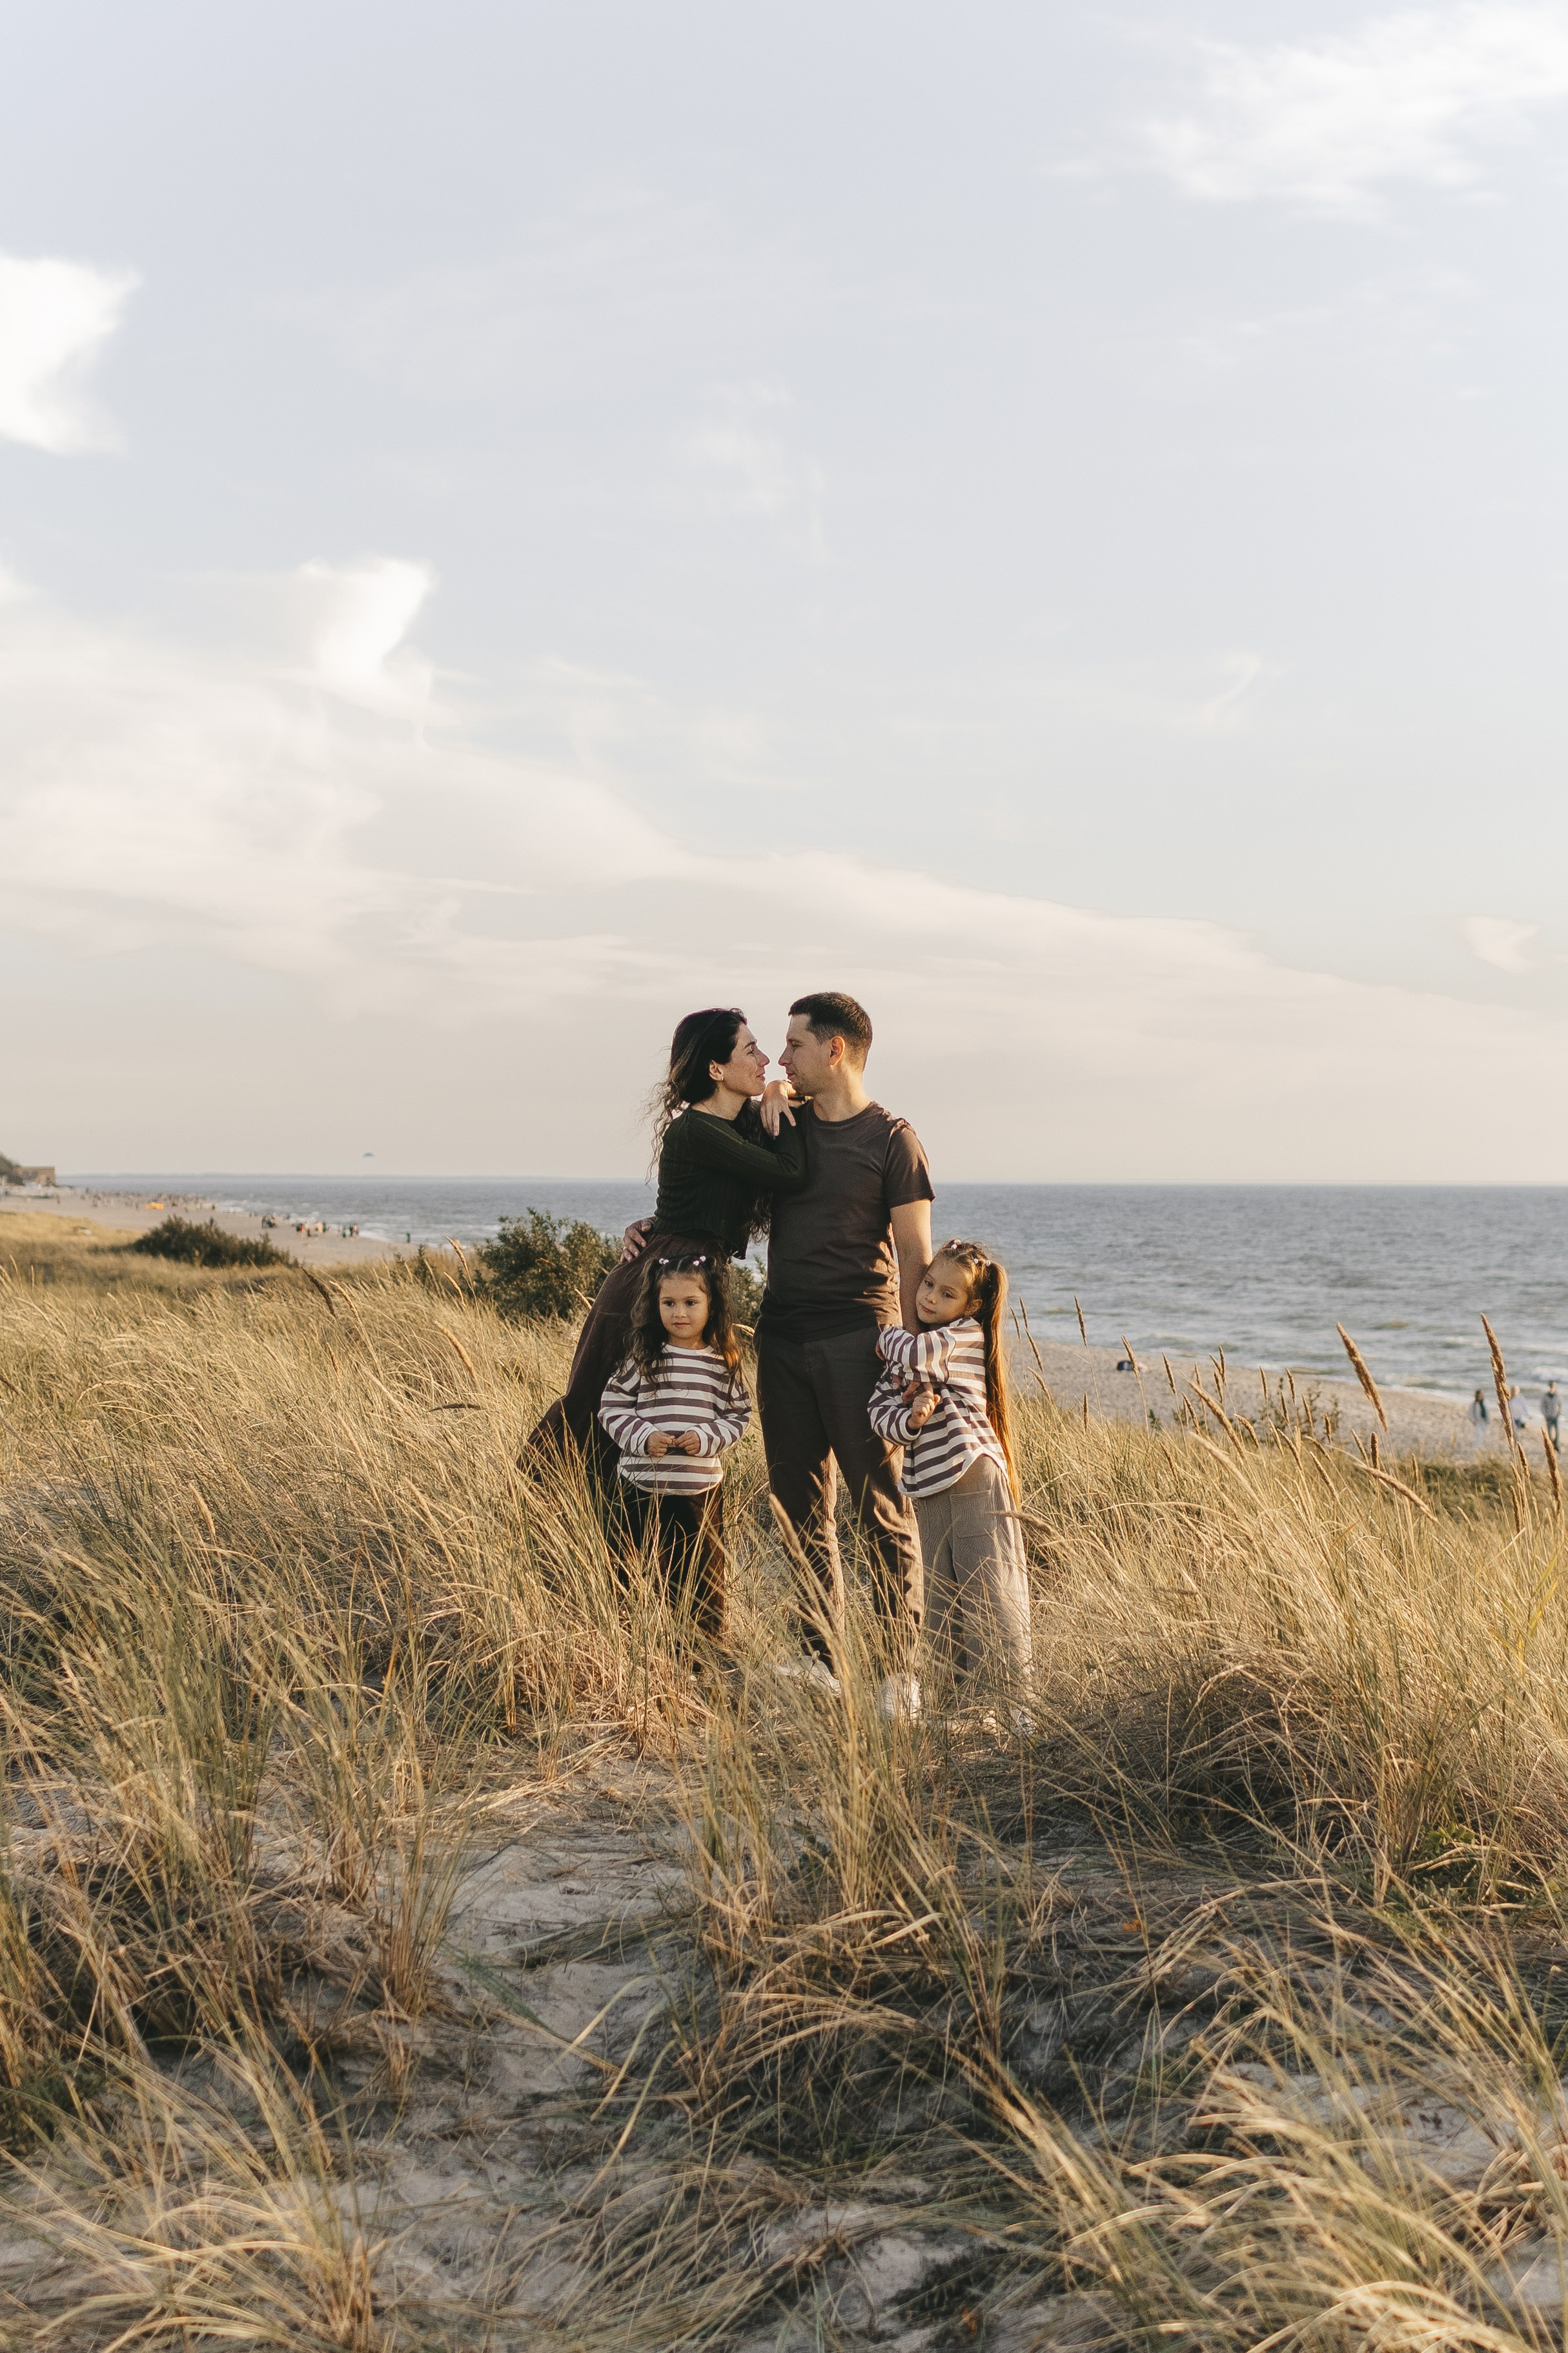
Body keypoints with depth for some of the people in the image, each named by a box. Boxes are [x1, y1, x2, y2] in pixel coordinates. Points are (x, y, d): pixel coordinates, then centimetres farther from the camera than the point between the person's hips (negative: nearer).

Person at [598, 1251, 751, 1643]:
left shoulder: (723, 1364, 1)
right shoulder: (643, 1358, -2)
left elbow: (739, 1417, 4)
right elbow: (612, 1406, 0)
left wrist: (706, 1438, -13)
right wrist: (643, 1437, -15)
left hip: (701, 1489, 0)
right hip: (642, 1487, 0)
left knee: (702, 1572, 8)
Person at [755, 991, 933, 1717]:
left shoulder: (891, 1140, -3)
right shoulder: (785, 1125, 12)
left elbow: (915, 1257, -5)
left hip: (856, 1337, -6)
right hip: (782, 1336, 6)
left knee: (881, 1511, -6)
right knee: (800, 1507, 9)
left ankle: (901, 1671, -2)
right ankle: (815, 1657, 17)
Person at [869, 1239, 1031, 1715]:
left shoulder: (969, 1334, -3)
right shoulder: (899, 1357, 16)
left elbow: (920, 1353, -20)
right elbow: (880, 1410, 4)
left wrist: (887, 1336, 0)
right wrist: (912, 1417, -17)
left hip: (975, 1479, -7)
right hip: (929, 1492, 7)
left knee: (991, 1594, -7)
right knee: (940, 1604, 10)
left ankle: (1009, 1704, -4)